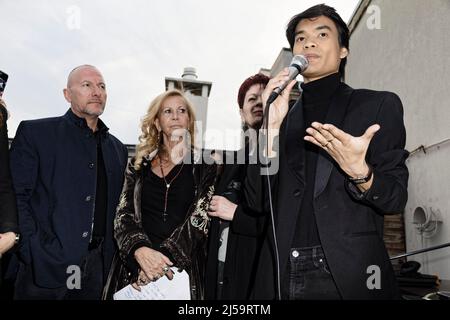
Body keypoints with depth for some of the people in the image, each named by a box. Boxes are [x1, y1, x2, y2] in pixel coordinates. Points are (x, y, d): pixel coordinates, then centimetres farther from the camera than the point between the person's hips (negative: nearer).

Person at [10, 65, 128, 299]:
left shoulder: (117, 148, 12)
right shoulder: (34, 133, -2)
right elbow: (15, 196, -8)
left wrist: (111, 256, 7)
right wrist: (35, 252, -15)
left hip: (97, 266, 4)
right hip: (46, 267, -4)